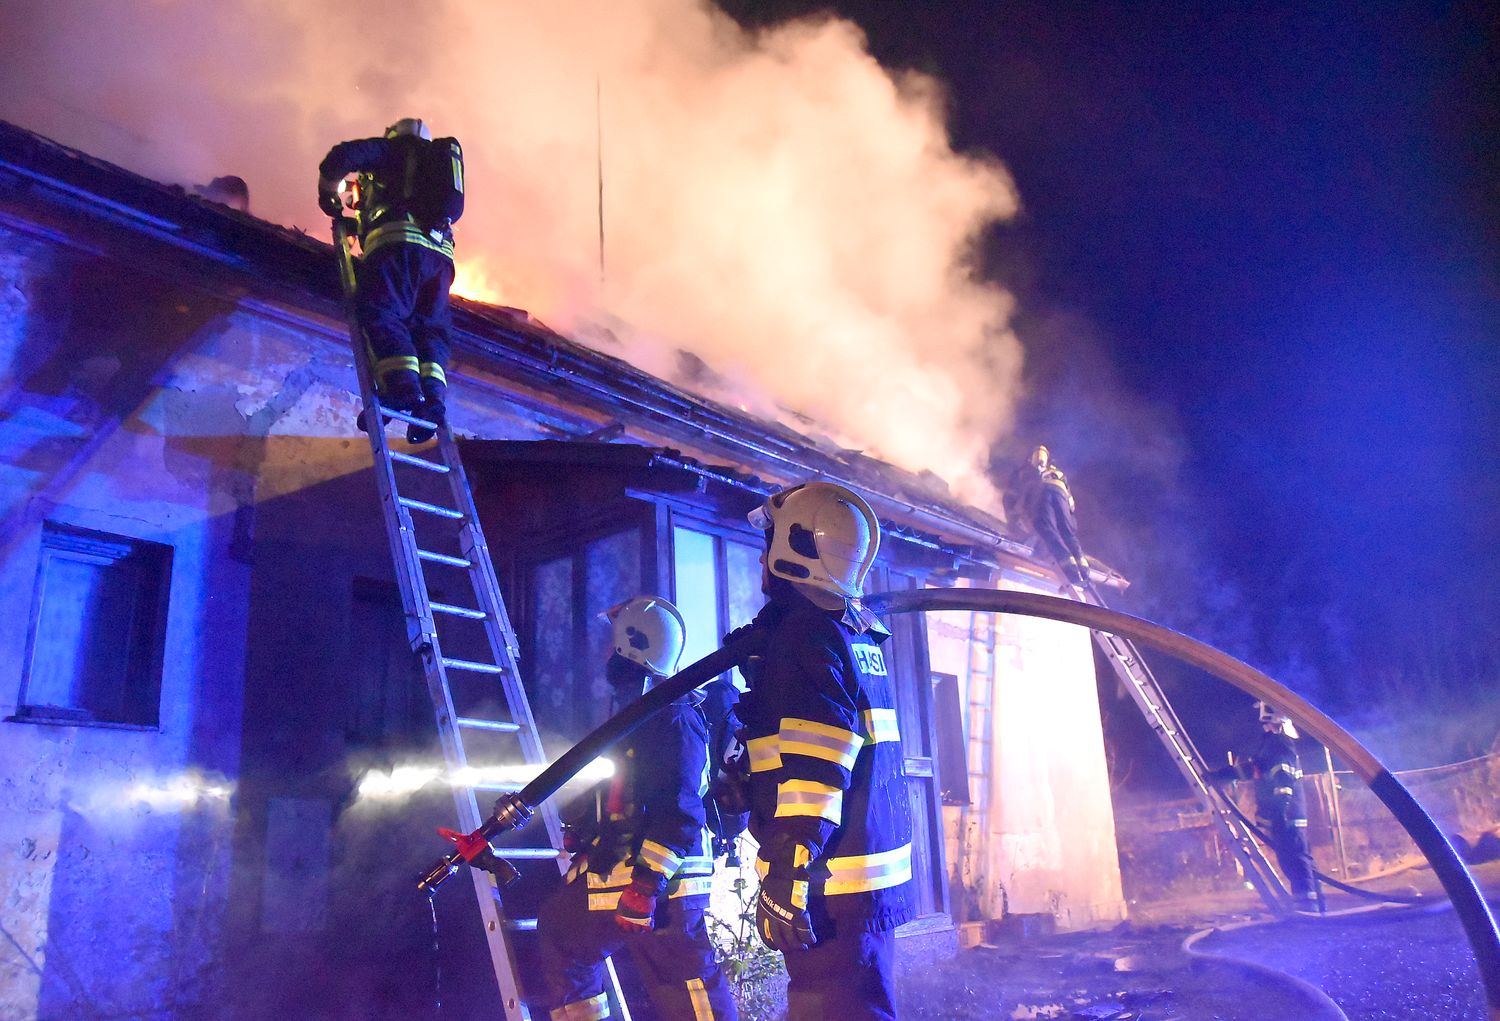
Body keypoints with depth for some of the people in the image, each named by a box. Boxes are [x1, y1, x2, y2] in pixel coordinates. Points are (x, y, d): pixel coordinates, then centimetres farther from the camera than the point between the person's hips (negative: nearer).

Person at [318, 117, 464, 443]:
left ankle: (401, 383, -40)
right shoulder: (439, 162, 37)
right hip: (440, 252, 6)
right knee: (429, 327, 1)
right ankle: (432, 394, -24)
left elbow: (343, 155, 4)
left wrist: (328, 194, 22)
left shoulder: (395, 149, 18)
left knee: (380, 312, -16)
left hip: (399, 241, -6)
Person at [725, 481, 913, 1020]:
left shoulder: (804, 633, -15)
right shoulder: (859, 632, 15)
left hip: (834, 883, -10)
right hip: (875, 870, 10)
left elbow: (810, 768, -23)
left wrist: (785, 877, -23)